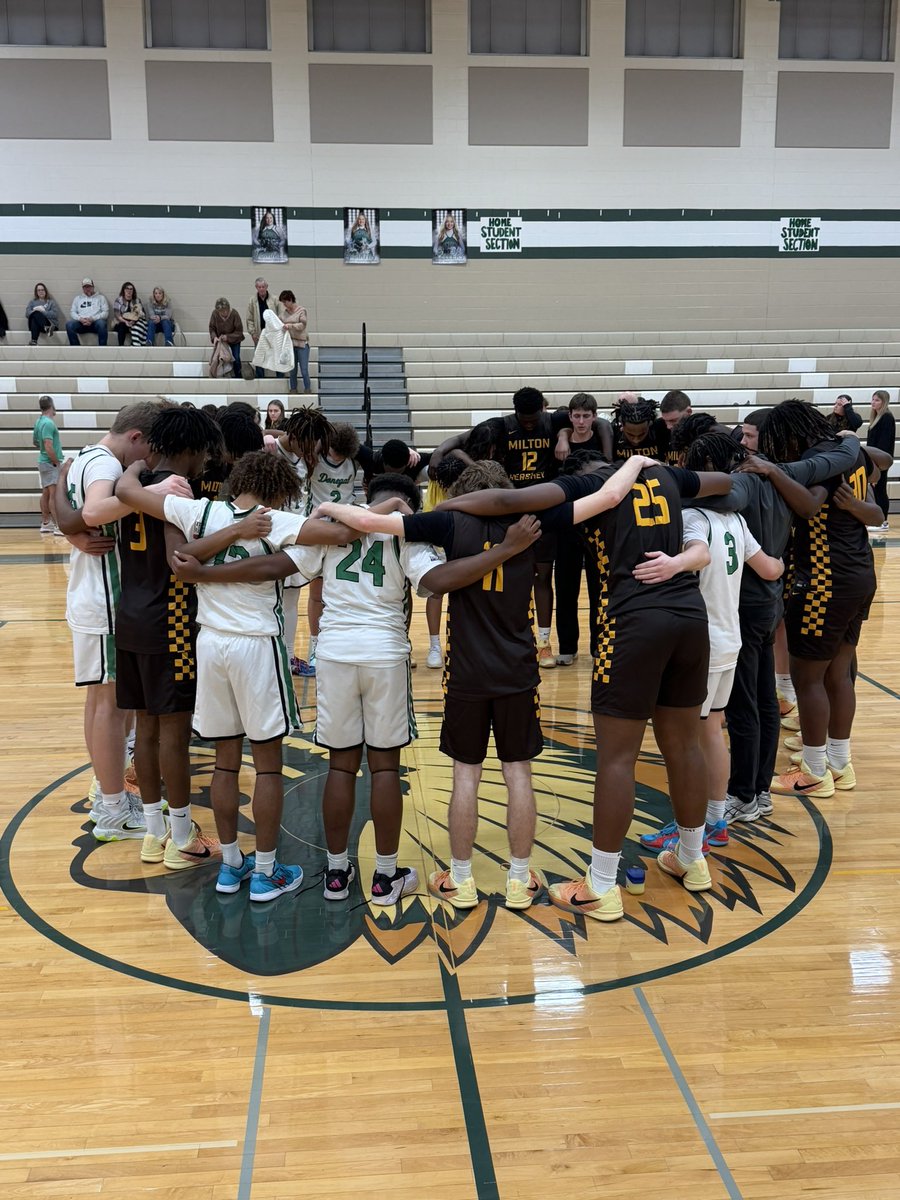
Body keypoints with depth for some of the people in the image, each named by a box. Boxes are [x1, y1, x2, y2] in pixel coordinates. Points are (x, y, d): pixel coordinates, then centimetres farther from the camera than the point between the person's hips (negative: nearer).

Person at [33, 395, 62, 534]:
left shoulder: (39, 421, 10)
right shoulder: (48, 423, -18)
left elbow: (34, 442, 23)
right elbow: (49, 448, -23)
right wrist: (57, 463, -16)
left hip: (43, 461, 9)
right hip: (51, 463, -9)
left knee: (46, 493, 13)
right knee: (54, 493, -11)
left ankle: (45, 523, 19)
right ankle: (58, 526, -13)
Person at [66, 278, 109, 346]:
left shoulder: (100, 297, 16)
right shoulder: (77, 298, 23)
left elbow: (105, 312, 4)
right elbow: (72, 312, 14)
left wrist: (93, 319, -12)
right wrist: (80, 319, -9)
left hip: (95, 322, -2)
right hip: (81, 323, 2)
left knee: (101, 323, -39)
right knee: (69, 324, -30)